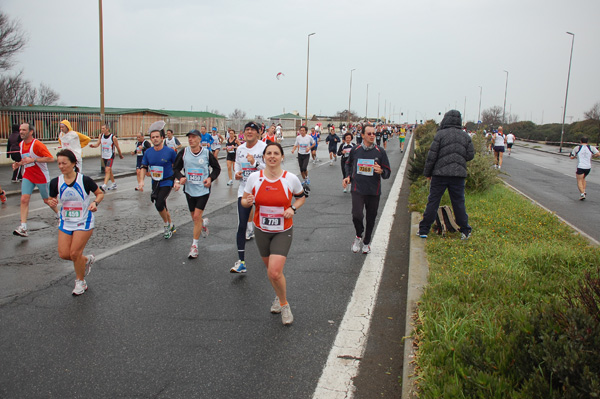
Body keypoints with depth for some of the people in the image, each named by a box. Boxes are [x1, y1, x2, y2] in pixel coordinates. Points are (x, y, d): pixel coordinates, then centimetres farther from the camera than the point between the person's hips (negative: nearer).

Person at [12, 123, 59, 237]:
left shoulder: (37, 144, -17)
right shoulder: (21, 144, 6)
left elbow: (51, 159, -24)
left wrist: (33, 160, -29)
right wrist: (18, 163, 2)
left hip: (41, 177, -5)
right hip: (27, 177, 6)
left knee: (47, 200, 9)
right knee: (24, 199, -9)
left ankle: (59, 214, 38)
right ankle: (23, 228, -11)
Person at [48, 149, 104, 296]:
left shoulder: (84, 180, -14)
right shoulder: (56, 182, -5)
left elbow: (100, 193, -1)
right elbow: (52, 198, 10)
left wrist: (95, 203, -20)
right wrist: (52, 202, -13)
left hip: (83, 222, -4)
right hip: (65, 222, 4)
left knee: (74, 253, -7)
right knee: (64, 254, -2)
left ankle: (80, 282, 18)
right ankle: (87, 260, 31)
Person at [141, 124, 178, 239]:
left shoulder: (170, 151, -13)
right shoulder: (148, 153, -1)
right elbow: (144, 168, 9)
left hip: (167, 182, -5)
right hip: (155, 183, 6)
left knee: (159, 204, -21)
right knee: (162, 206, 14)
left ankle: (167, 225, 4)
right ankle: (171, 226, 34)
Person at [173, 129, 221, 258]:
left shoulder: (207, 153, -7)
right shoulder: (183, 153, -2)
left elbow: (217, 168, 6)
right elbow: (176, 168, 9)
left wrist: (211, 178, -11)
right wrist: (180, 177, -11)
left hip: (203, 190, -3)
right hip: (189, 189, 3)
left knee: (197, 216, -9)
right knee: (194, 217, 14)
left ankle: (194, 246, 3)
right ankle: (203, 224, 51)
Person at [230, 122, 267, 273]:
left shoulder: (264, 147, -9)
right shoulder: (240, 149, 8)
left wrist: (255, 163, -23)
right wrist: (237, 174, 2)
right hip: (244, 191, 4)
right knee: (241, 225, -5)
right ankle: (241, 262, -1)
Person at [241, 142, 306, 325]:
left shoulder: (291, 179, -10)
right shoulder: (254, 177, -7)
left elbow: (301, 197, 8)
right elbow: (244, 201, 4)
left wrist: (293, 209, -12)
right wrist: (248, 201, -20)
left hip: (283, 231, -3)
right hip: (262, 230, 3)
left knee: (275, 272, -15)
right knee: (270, 268, 18)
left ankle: (284, 304, 12)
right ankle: (279, 297, 46)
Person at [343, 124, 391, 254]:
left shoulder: (380, 151, -1)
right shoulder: (355, 150, 2)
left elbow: (388, 172, 3)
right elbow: (348, 164, 22)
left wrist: (381, 171, -19)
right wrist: (348, 177, 6)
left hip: (374, 191, 1)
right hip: (358, 189, -1)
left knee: (371, 218, 11)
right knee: (356, 215, -18)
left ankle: (366, 242, 34)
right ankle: (358, 236, 13)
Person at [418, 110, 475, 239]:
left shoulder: (440, 134, -6)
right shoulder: (466, 136, 5)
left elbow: (432, 156, -7)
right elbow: (470, 155, 6)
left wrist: (427, 172, 2)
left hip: (440, 173, -3)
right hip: (459, 174, 3)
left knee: (433, 201, 3)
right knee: (459, 202, 10)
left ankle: (423, 230, 7)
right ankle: (465, 231, 15)